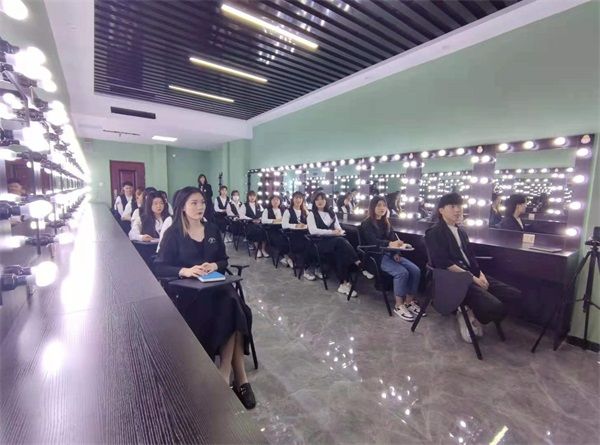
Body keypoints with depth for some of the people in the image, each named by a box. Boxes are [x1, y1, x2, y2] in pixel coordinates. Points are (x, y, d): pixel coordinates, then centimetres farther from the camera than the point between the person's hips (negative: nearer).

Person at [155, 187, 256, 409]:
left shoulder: (212, 230, 10)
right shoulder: (173, 234, -1)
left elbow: (224, 261, 11)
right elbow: (159, 267, -7)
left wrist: (214, 265, -12)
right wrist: (185, 271, -24)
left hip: (216, 284, 4)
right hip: (188, 290, -4)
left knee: (234, 309, -28)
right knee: (232, 311, -28)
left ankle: (225, 375, -13)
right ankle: (239, 377, -14)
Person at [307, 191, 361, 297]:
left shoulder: (331, 213, 21)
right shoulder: (312, 214, 6)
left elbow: (338, 228, 15)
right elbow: (313, 230, -11)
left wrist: (339, 231, -12)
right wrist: (332, 232, -16)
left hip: (334, 241, 4)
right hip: (320, 243, -4)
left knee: (340, 251, -32)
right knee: (340, 241, -34)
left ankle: (344, 283, -35)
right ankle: (358, 263, -31)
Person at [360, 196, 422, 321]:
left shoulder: (386, 223, 20)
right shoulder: (366, 224, -3)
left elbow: (393, 238, 11)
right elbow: (373, 241, -17)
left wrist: (396, 252, -9)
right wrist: (390, 244, -32)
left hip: (390, 254, 7)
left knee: (415, 270, -14)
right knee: (402, 272, -28)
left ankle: (409, 301, -1)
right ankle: (399, 306, -15)